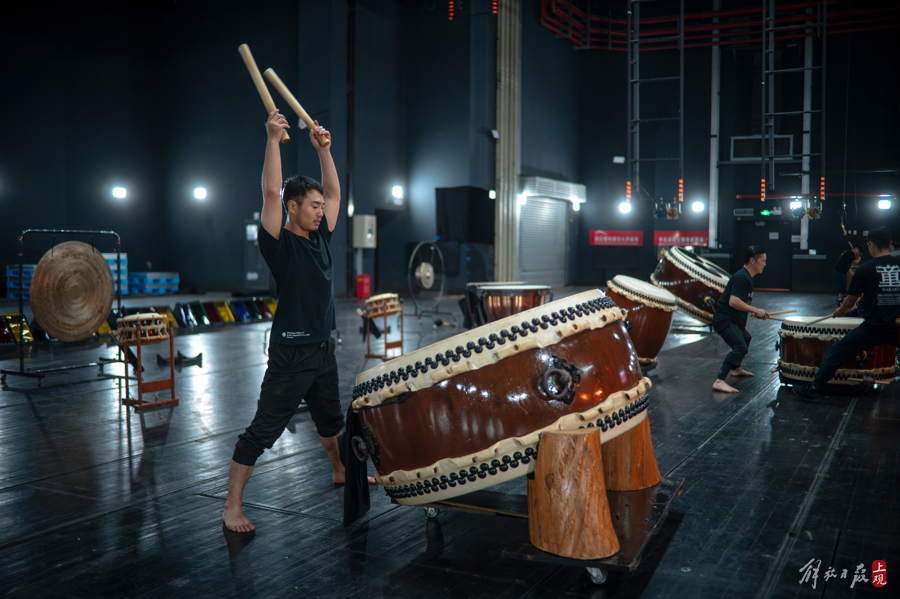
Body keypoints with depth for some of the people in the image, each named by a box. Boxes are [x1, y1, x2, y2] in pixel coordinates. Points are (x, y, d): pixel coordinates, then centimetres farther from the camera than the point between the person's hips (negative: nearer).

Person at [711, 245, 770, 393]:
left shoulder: (746, 277, 15)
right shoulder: (742, 278, -19)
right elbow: (733, 301, -30)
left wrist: (755, 312, 16)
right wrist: (755, 310, -25)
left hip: (734, 321, 12)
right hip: (725, 320, -12)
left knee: (745, 338, 33)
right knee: (740, 347, -26)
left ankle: (736, 369, 50)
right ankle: (719, 382, -32)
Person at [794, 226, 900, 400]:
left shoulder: (866, 269, -3)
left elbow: (851, 300, 4)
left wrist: (840, 311, 24)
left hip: (873, 327, -3)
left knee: (836, 353, 6)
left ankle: (814, 389, 8)